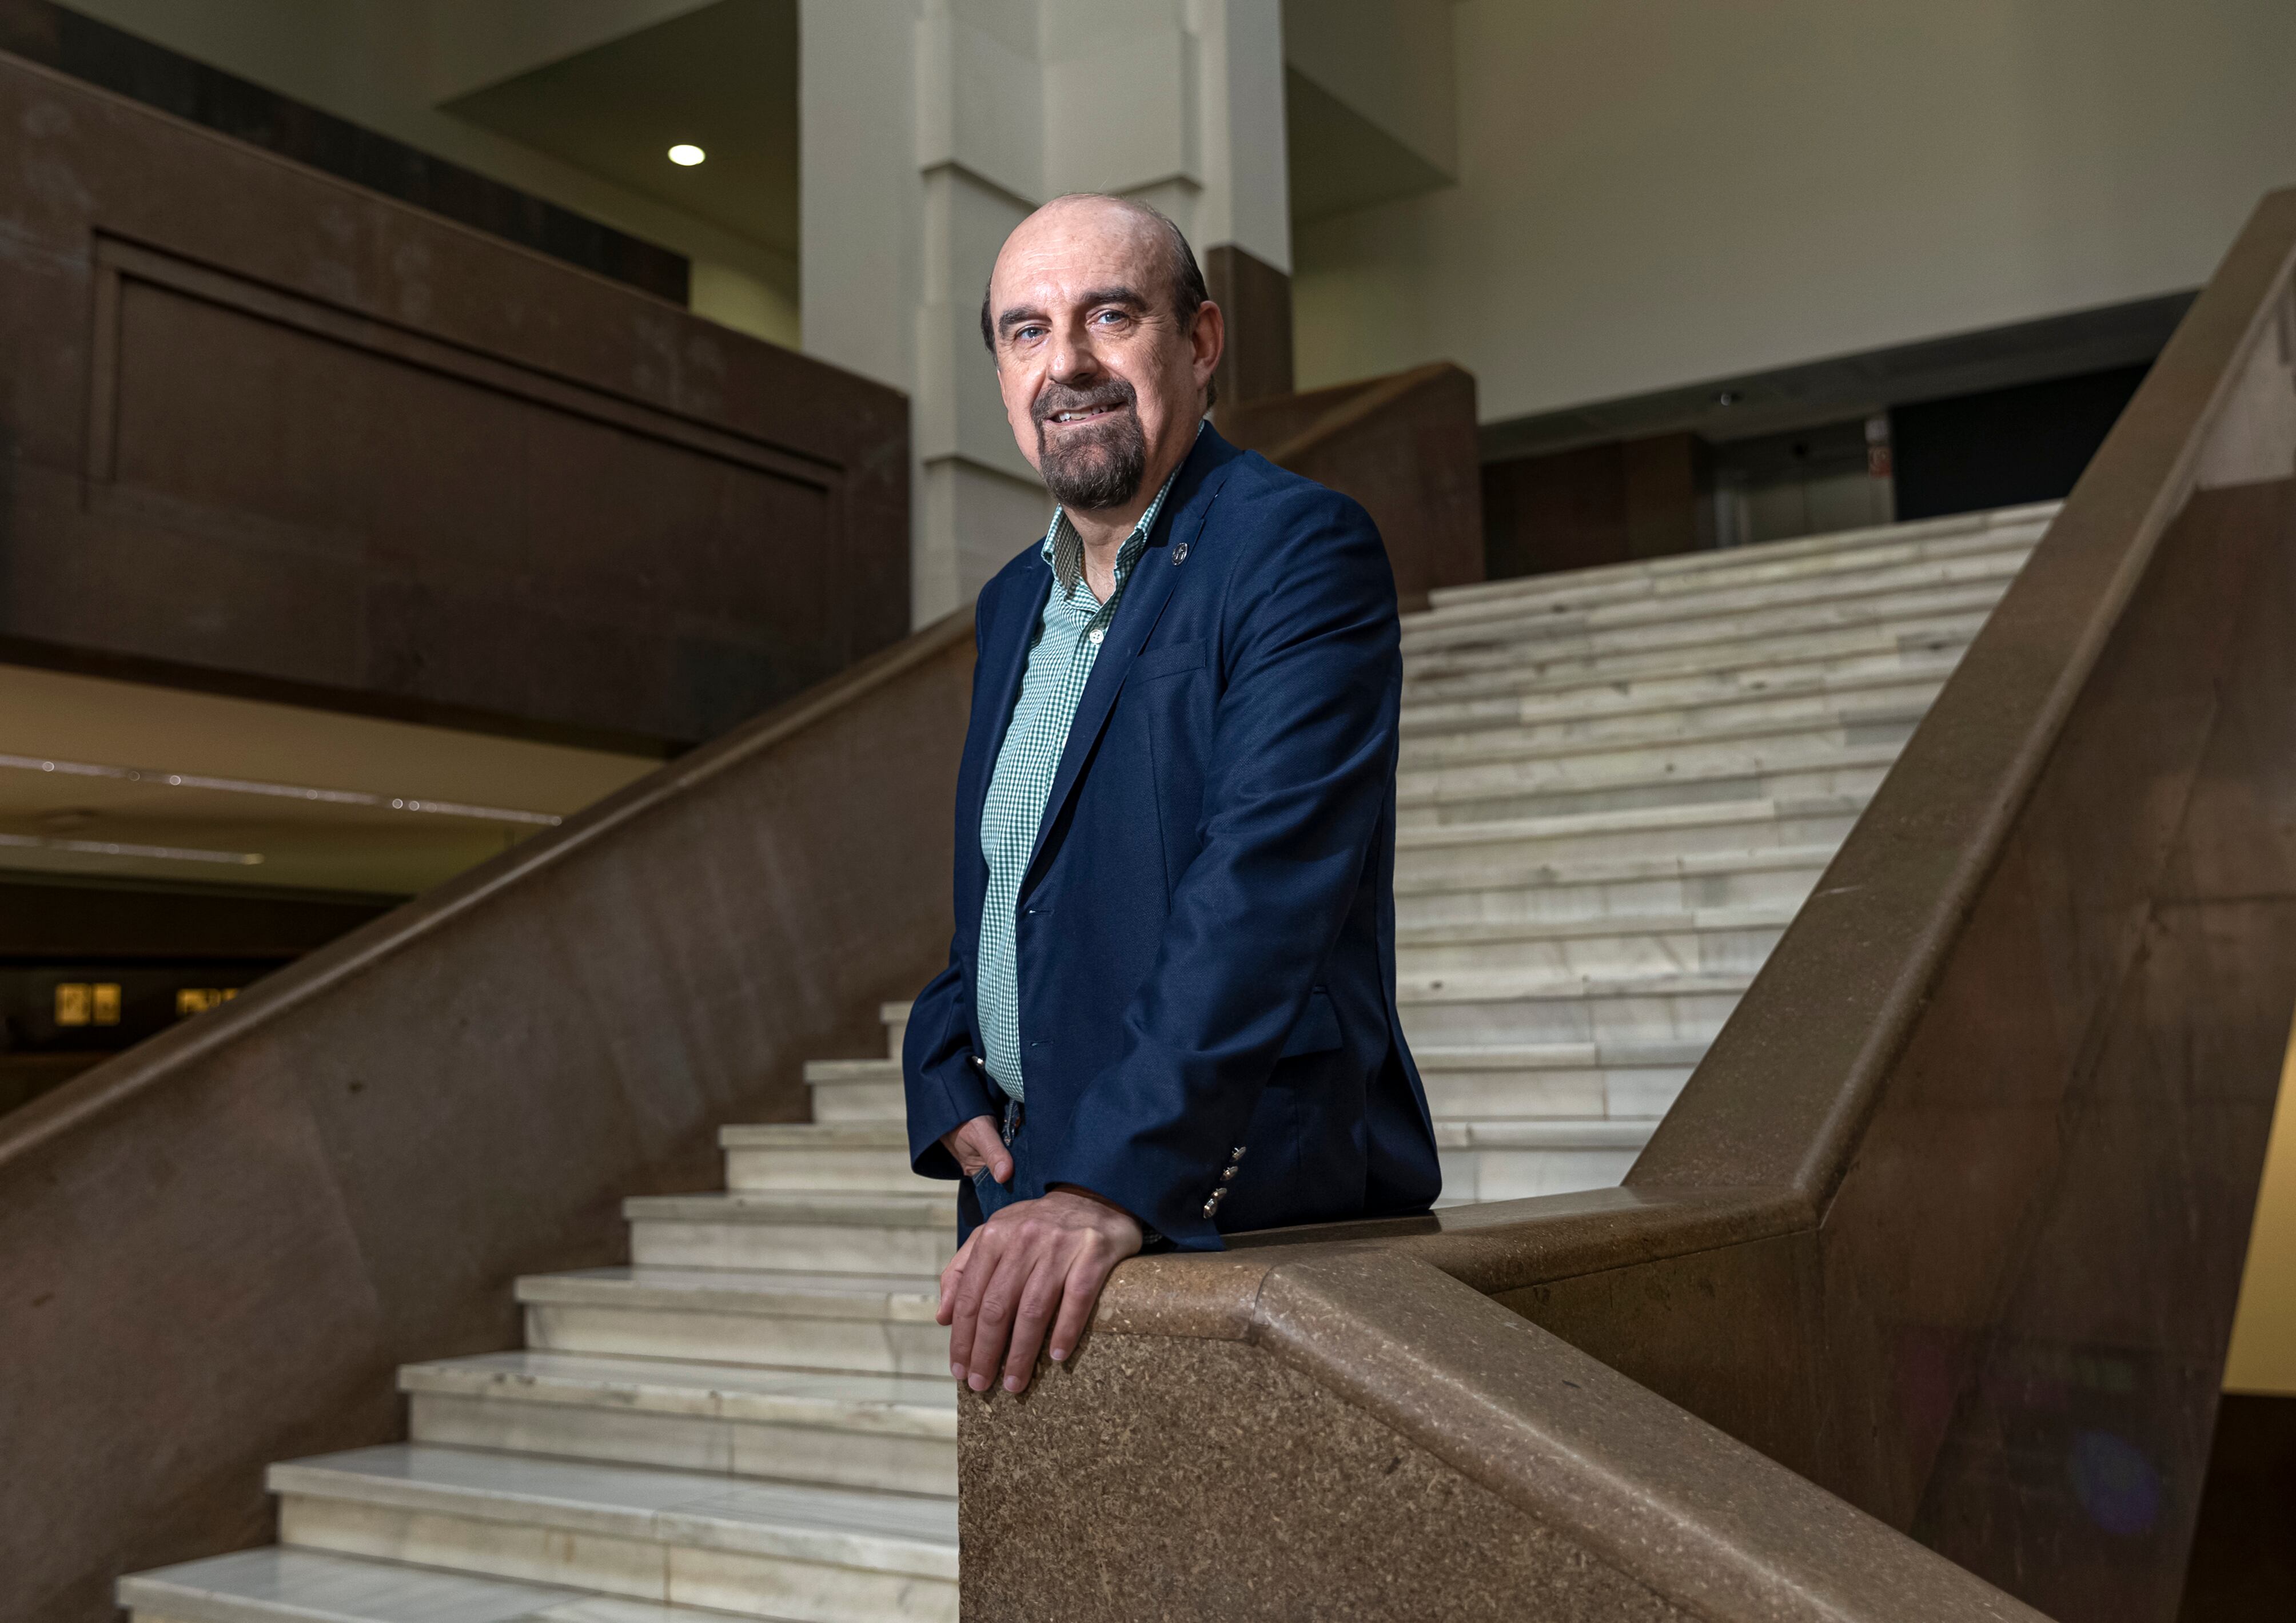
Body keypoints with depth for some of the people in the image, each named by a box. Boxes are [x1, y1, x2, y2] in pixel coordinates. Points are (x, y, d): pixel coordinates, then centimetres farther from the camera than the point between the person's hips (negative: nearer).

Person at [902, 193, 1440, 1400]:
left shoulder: (1303, 551, -10)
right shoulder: (1014, 602, 14)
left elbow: (1265, 883, -23)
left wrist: (1112, 1182, -31)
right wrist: (948, 1085, 3)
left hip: (1248, 1214, -6)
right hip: (1030, 1204, 7)